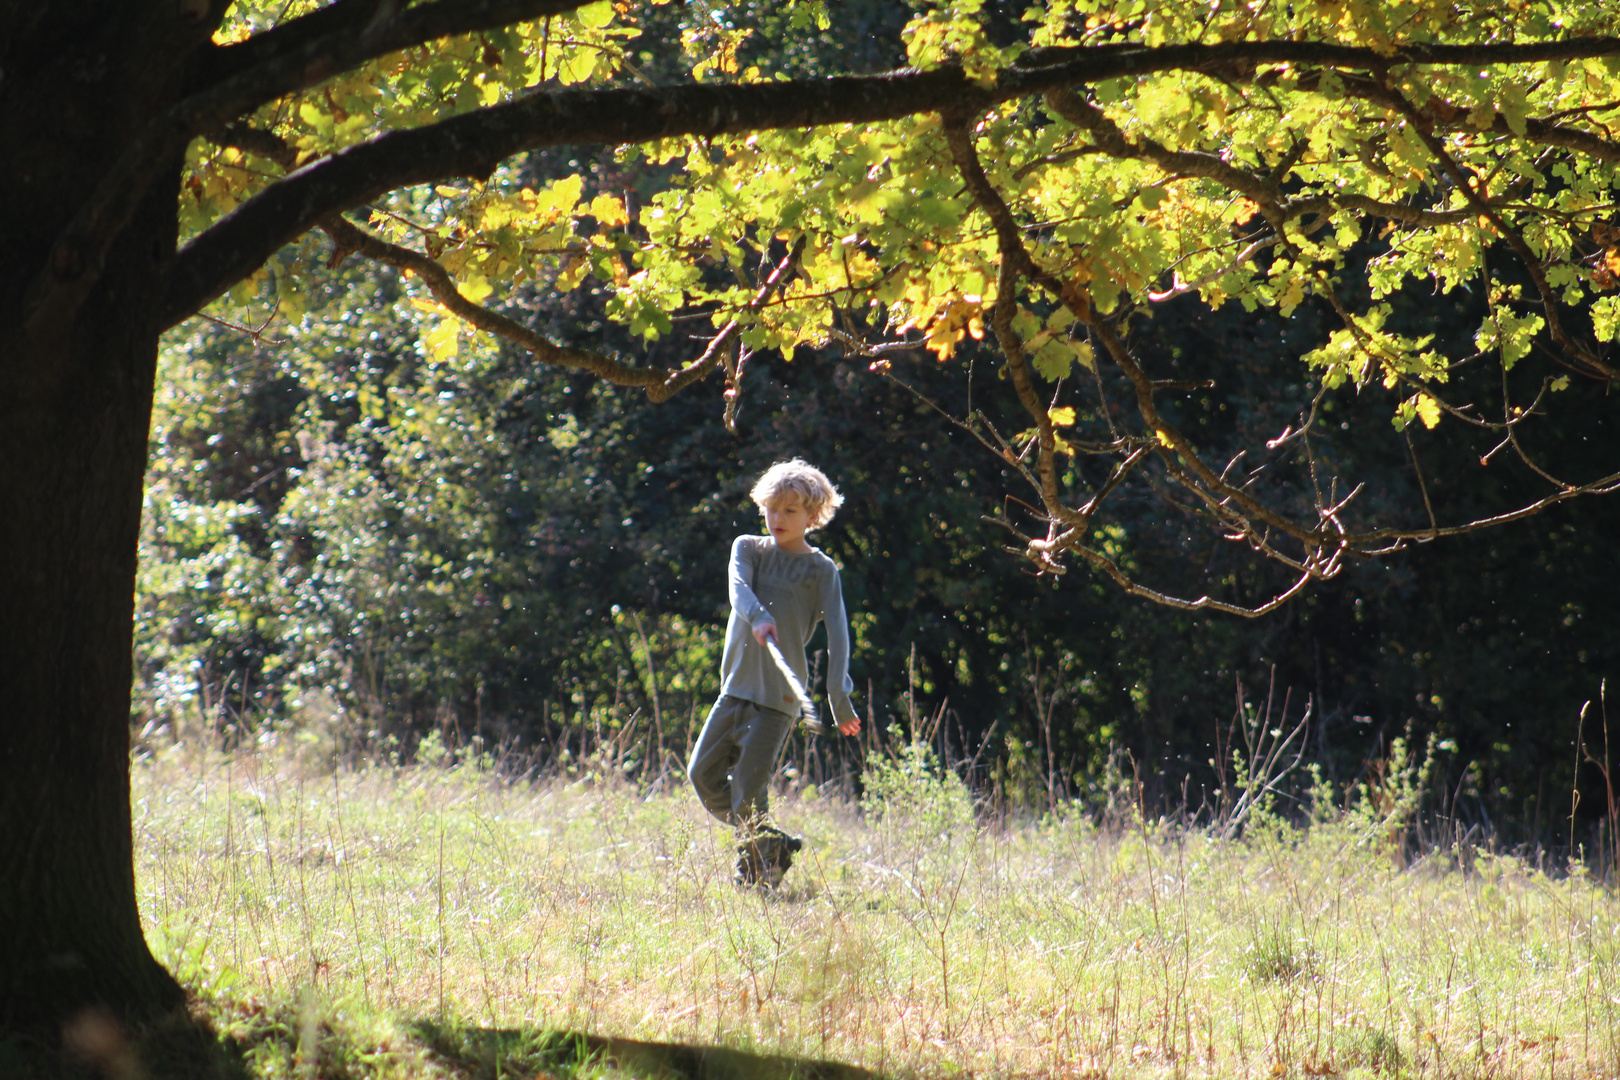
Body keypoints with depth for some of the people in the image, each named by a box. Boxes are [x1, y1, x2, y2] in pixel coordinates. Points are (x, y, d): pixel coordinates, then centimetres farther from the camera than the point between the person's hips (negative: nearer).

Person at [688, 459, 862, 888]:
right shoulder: (748, 548, 11)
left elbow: (837, 631, -6)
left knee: (748, 788, -10)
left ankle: (762, 868, 9)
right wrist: (758, 617, -32)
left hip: (779, 692, -5)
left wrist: (838, 693, -17)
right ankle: (767, 842, 21)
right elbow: (739, 587, -9)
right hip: (736, 686, 5)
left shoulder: (821, 570, 1)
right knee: (703, 772, 4)